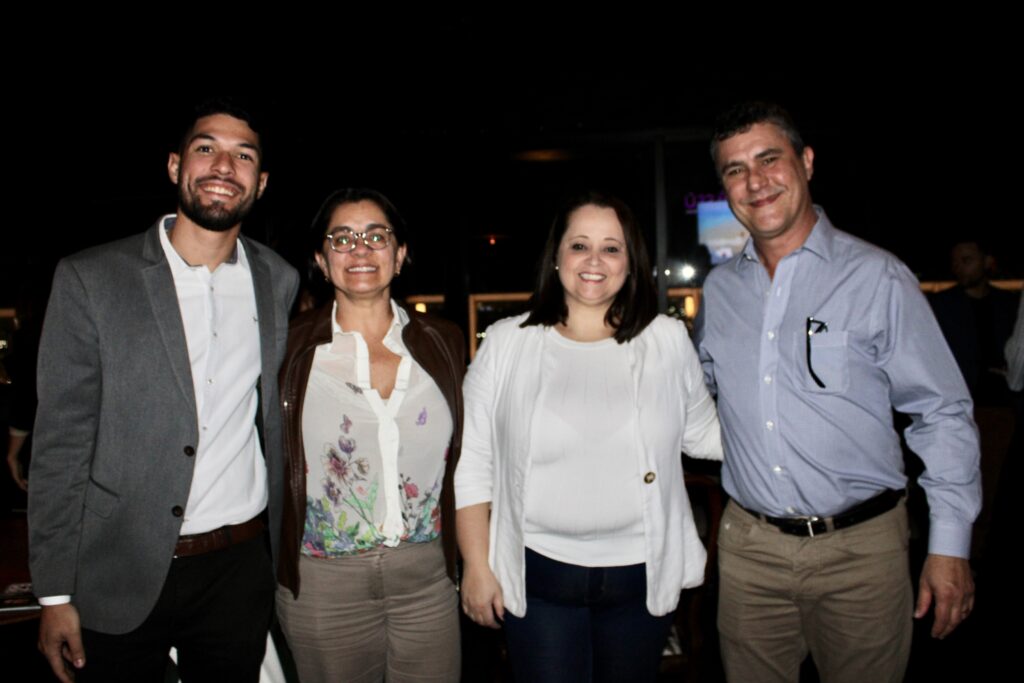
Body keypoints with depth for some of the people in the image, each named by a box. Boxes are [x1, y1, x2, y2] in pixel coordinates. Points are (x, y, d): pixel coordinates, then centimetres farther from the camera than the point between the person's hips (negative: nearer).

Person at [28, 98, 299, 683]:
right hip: (120, 578, -2)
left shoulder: (280, 281, 1)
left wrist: (280, 549, 9)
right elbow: (61, 445, -6)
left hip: (240, 570, 2)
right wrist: (55, 595, -6)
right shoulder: (89, 279, -7)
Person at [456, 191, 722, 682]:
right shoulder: (507, 343, -4)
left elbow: (703, 433, 10)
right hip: (536, 577, -1)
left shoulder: (668, 340, -2)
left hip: (642, 578, 2)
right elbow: (473, 463, 0)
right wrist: (476, 565, 0)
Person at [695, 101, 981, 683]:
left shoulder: (876, 276, -7)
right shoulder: (719, 288, 5)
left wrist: (950, 544, -7)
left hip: (859, 548, -3)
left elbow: (943, 413, -5)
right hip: (749, 545, 4)